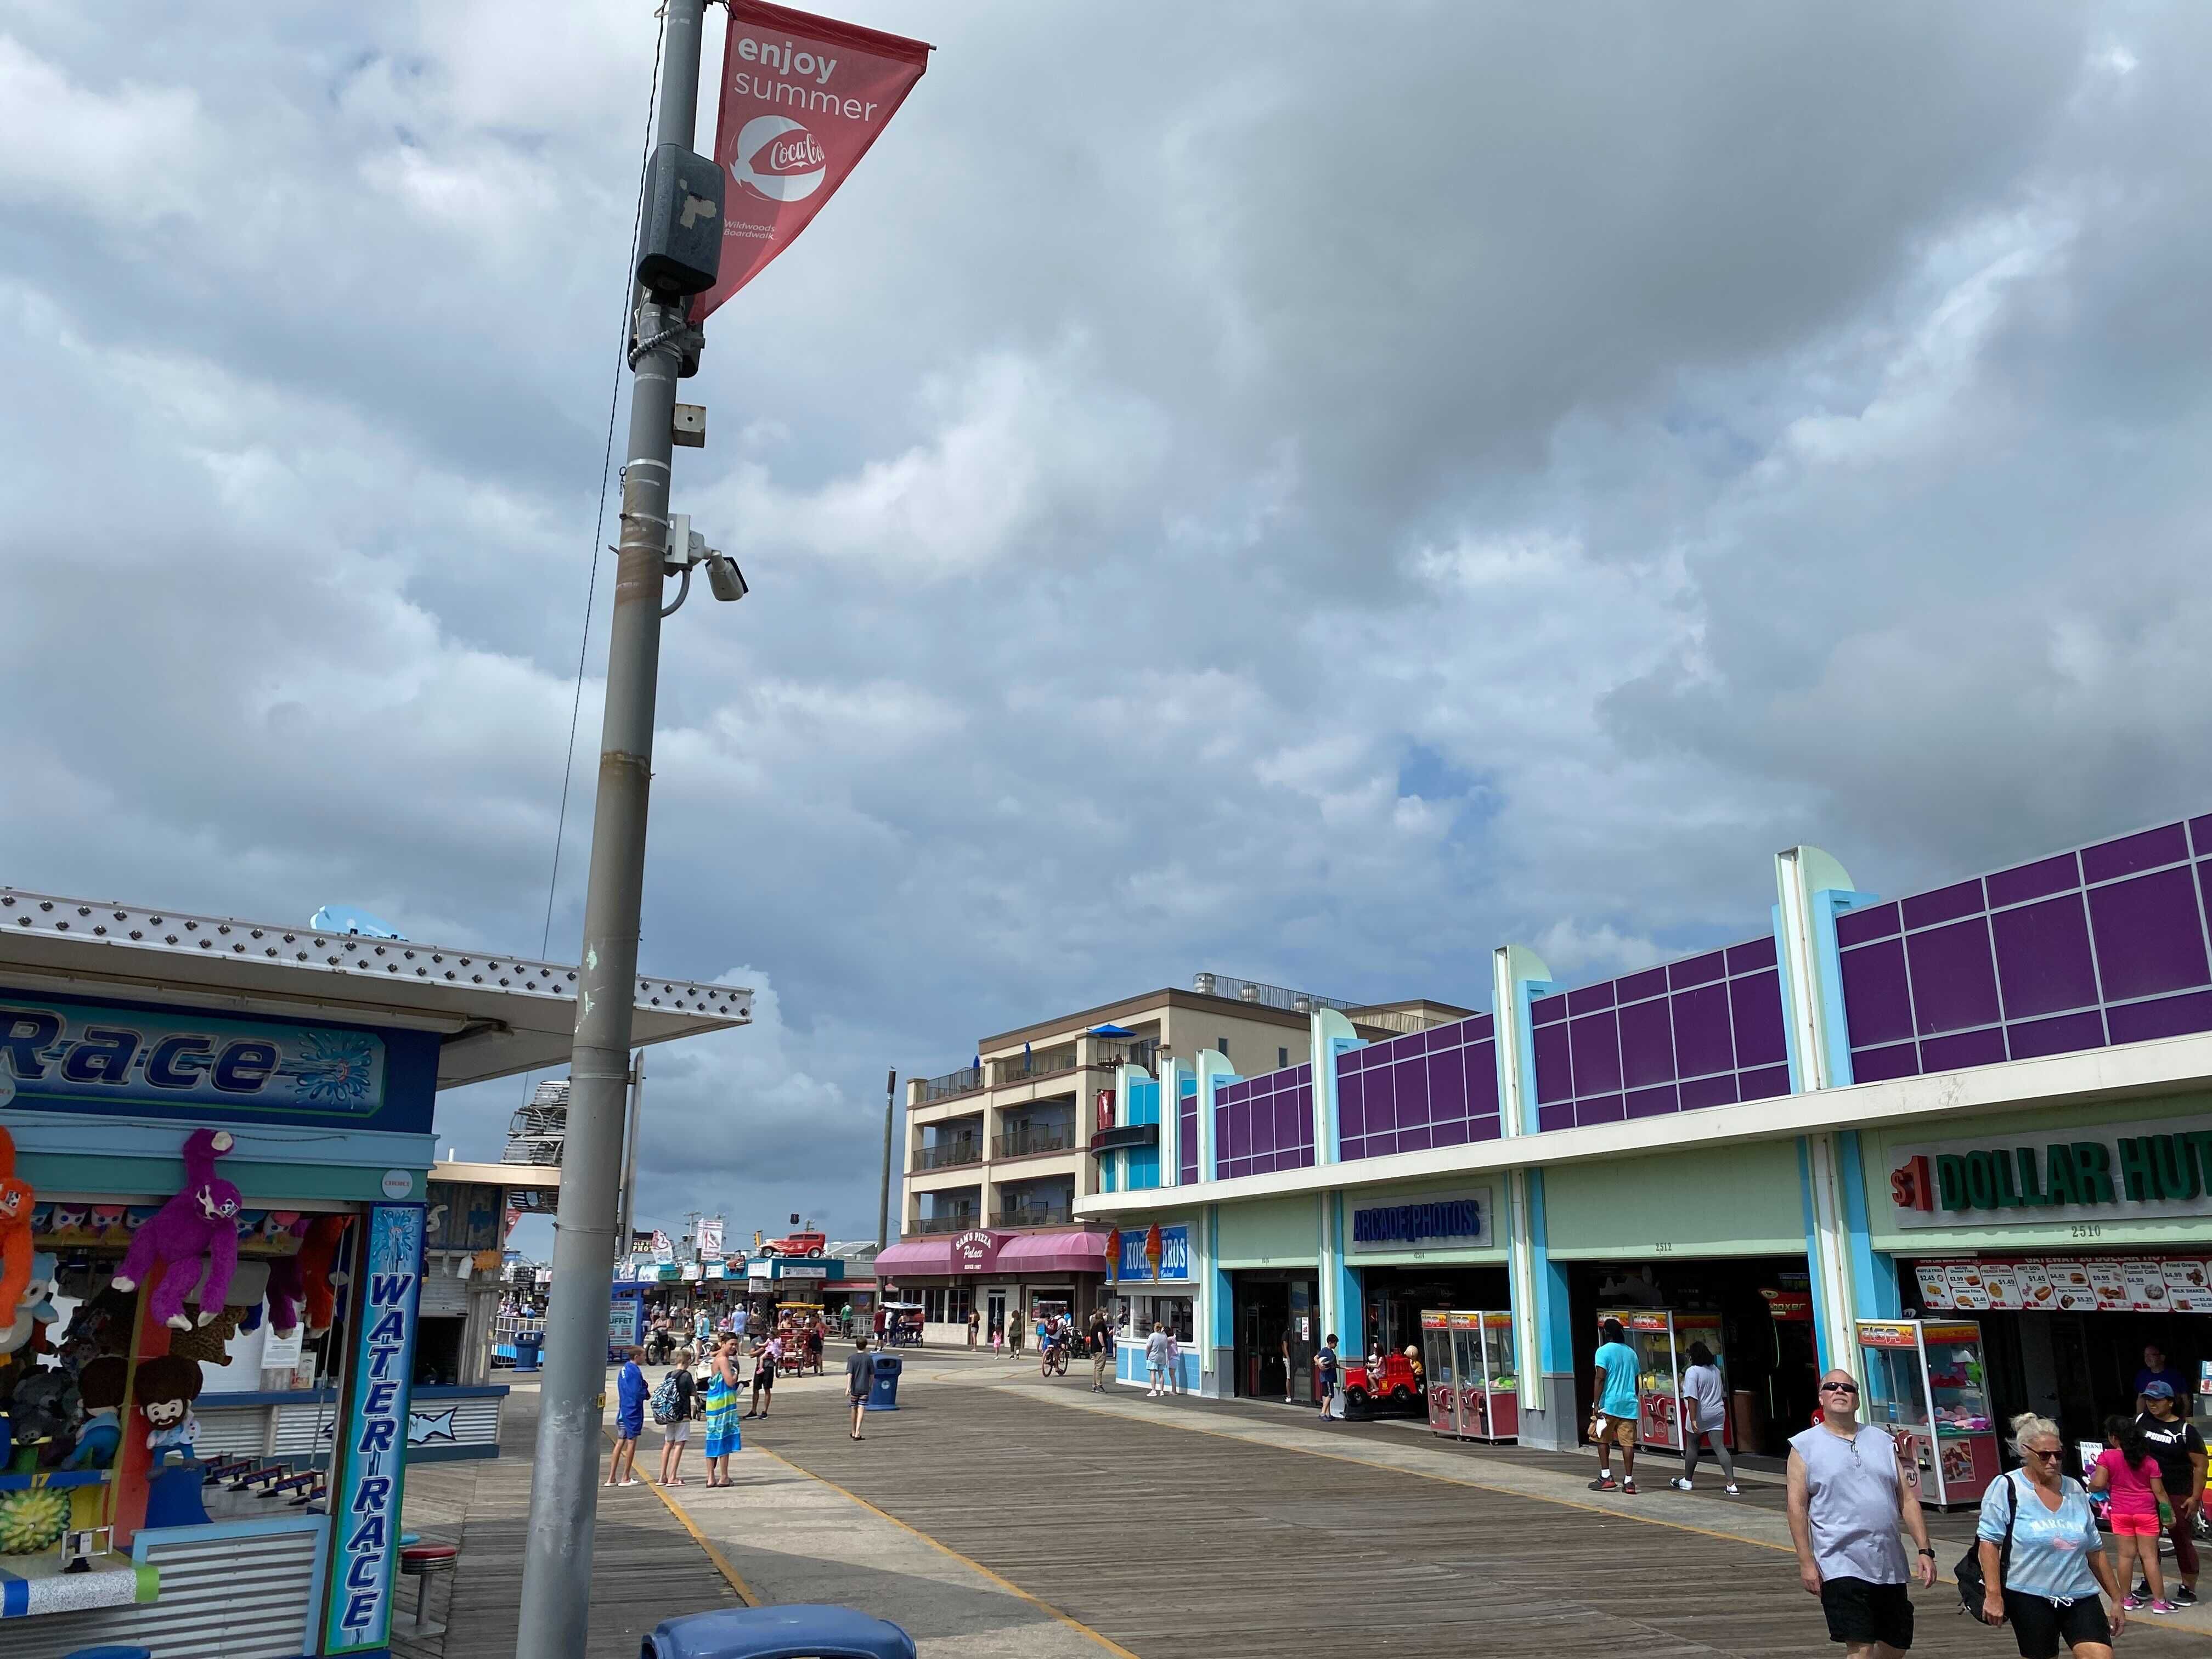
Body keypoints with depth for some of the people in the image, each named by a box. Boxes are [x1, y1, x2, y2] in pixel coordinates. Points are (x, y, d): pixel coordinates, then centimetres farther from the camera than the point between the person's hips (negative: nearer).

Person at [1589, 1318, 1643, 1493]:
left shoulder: (1604, 1351, -7)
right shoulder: (1631, 1352, 13)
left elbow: (1600, 1379, -14)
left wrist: (1596, 1405, -14)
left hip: (1609, 1404, -5)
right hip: (1629, 1404, 5)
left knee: (1603, 1439, 10)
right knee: (1628, 1442, 2)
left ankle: (1606, 1477, 7)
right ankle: (1629, 1481, 0)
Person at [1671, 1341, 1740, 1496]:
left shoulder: (1693, 1371, -16)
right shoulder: (1715, 1370, 7)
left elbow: (1692, 1397, -22)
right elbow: (1722, 1391, 19)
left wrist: (1693, 1419, -23)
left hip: (1700, 1415, -5)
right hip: (1718, 1413, 6)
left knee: (1692, 1448, 11)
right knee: (1720, 1448, 0)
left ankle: (1687, 1481, 25)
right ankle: (1732, 1484, -11)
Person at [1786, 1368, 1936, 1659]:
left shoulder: (1882, 1441, 11)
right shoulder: (1805, 1445, -1)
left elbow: (1908, 1500, 11)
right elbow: (1797, 1506, -5)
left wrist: (1924, 1551, 2)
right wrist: (1806, 1562, -11)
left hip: (1891, 1566, 5)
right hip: (1841, 1566, -5)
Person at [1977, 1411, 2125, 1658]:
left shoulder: (2075, 1490, 10)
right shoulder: (2006, 1488, -5)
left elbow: (2095, 1551, 17)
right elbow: (1989, 1542, -9)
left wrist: (2117, 1599, 16)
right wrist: (1993, 1595, -16)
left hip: (2081, 1596, 4)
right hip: (2030, 1598, -4)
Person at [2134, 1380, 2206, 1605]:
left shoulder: (2185, 1430, -9)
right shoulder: (2141, 1421, 3)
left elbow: (2200, 1466, -9)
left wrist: (2195, 1497, -13)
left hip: (2179, 1496, -5)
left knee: (2182, 1541, 1)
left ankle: (2188, 1591, 11)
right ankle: (2150, 1584, 27)